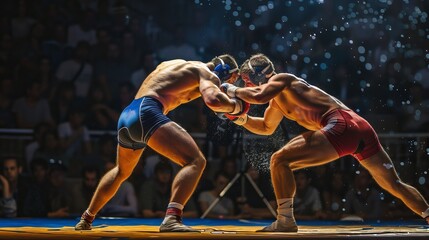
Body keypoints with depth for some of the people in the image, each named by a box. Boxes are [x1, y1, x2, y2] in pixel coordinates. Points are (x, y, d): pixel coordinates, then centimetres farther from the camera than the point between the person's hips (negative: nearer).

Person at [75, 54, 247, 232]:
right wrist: (236, 107, 3)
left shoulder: (174, 64, 29)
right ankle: (171, 219, -37)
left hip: (126, 116, 9)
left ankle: (86, 219, 45)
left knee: (122, 171, 34)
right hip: (146, 113, -9)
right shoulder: (208, 73, 5)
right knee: (195, 161, -17)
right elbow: (213, 100, -16)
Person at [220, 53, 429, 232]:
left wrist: (232, 90, 0)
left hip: (341, 126, -10)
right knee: (394, 185, 19)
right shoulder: (278, 100, 29)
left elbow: (259, 96, -17)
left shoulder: (282, 80, 3)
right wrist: (242, 119, 28)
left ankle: (285, 221, -10)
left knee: (279, 160, -8)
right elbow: (267, 128, 42)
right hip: (361, 128, 10)